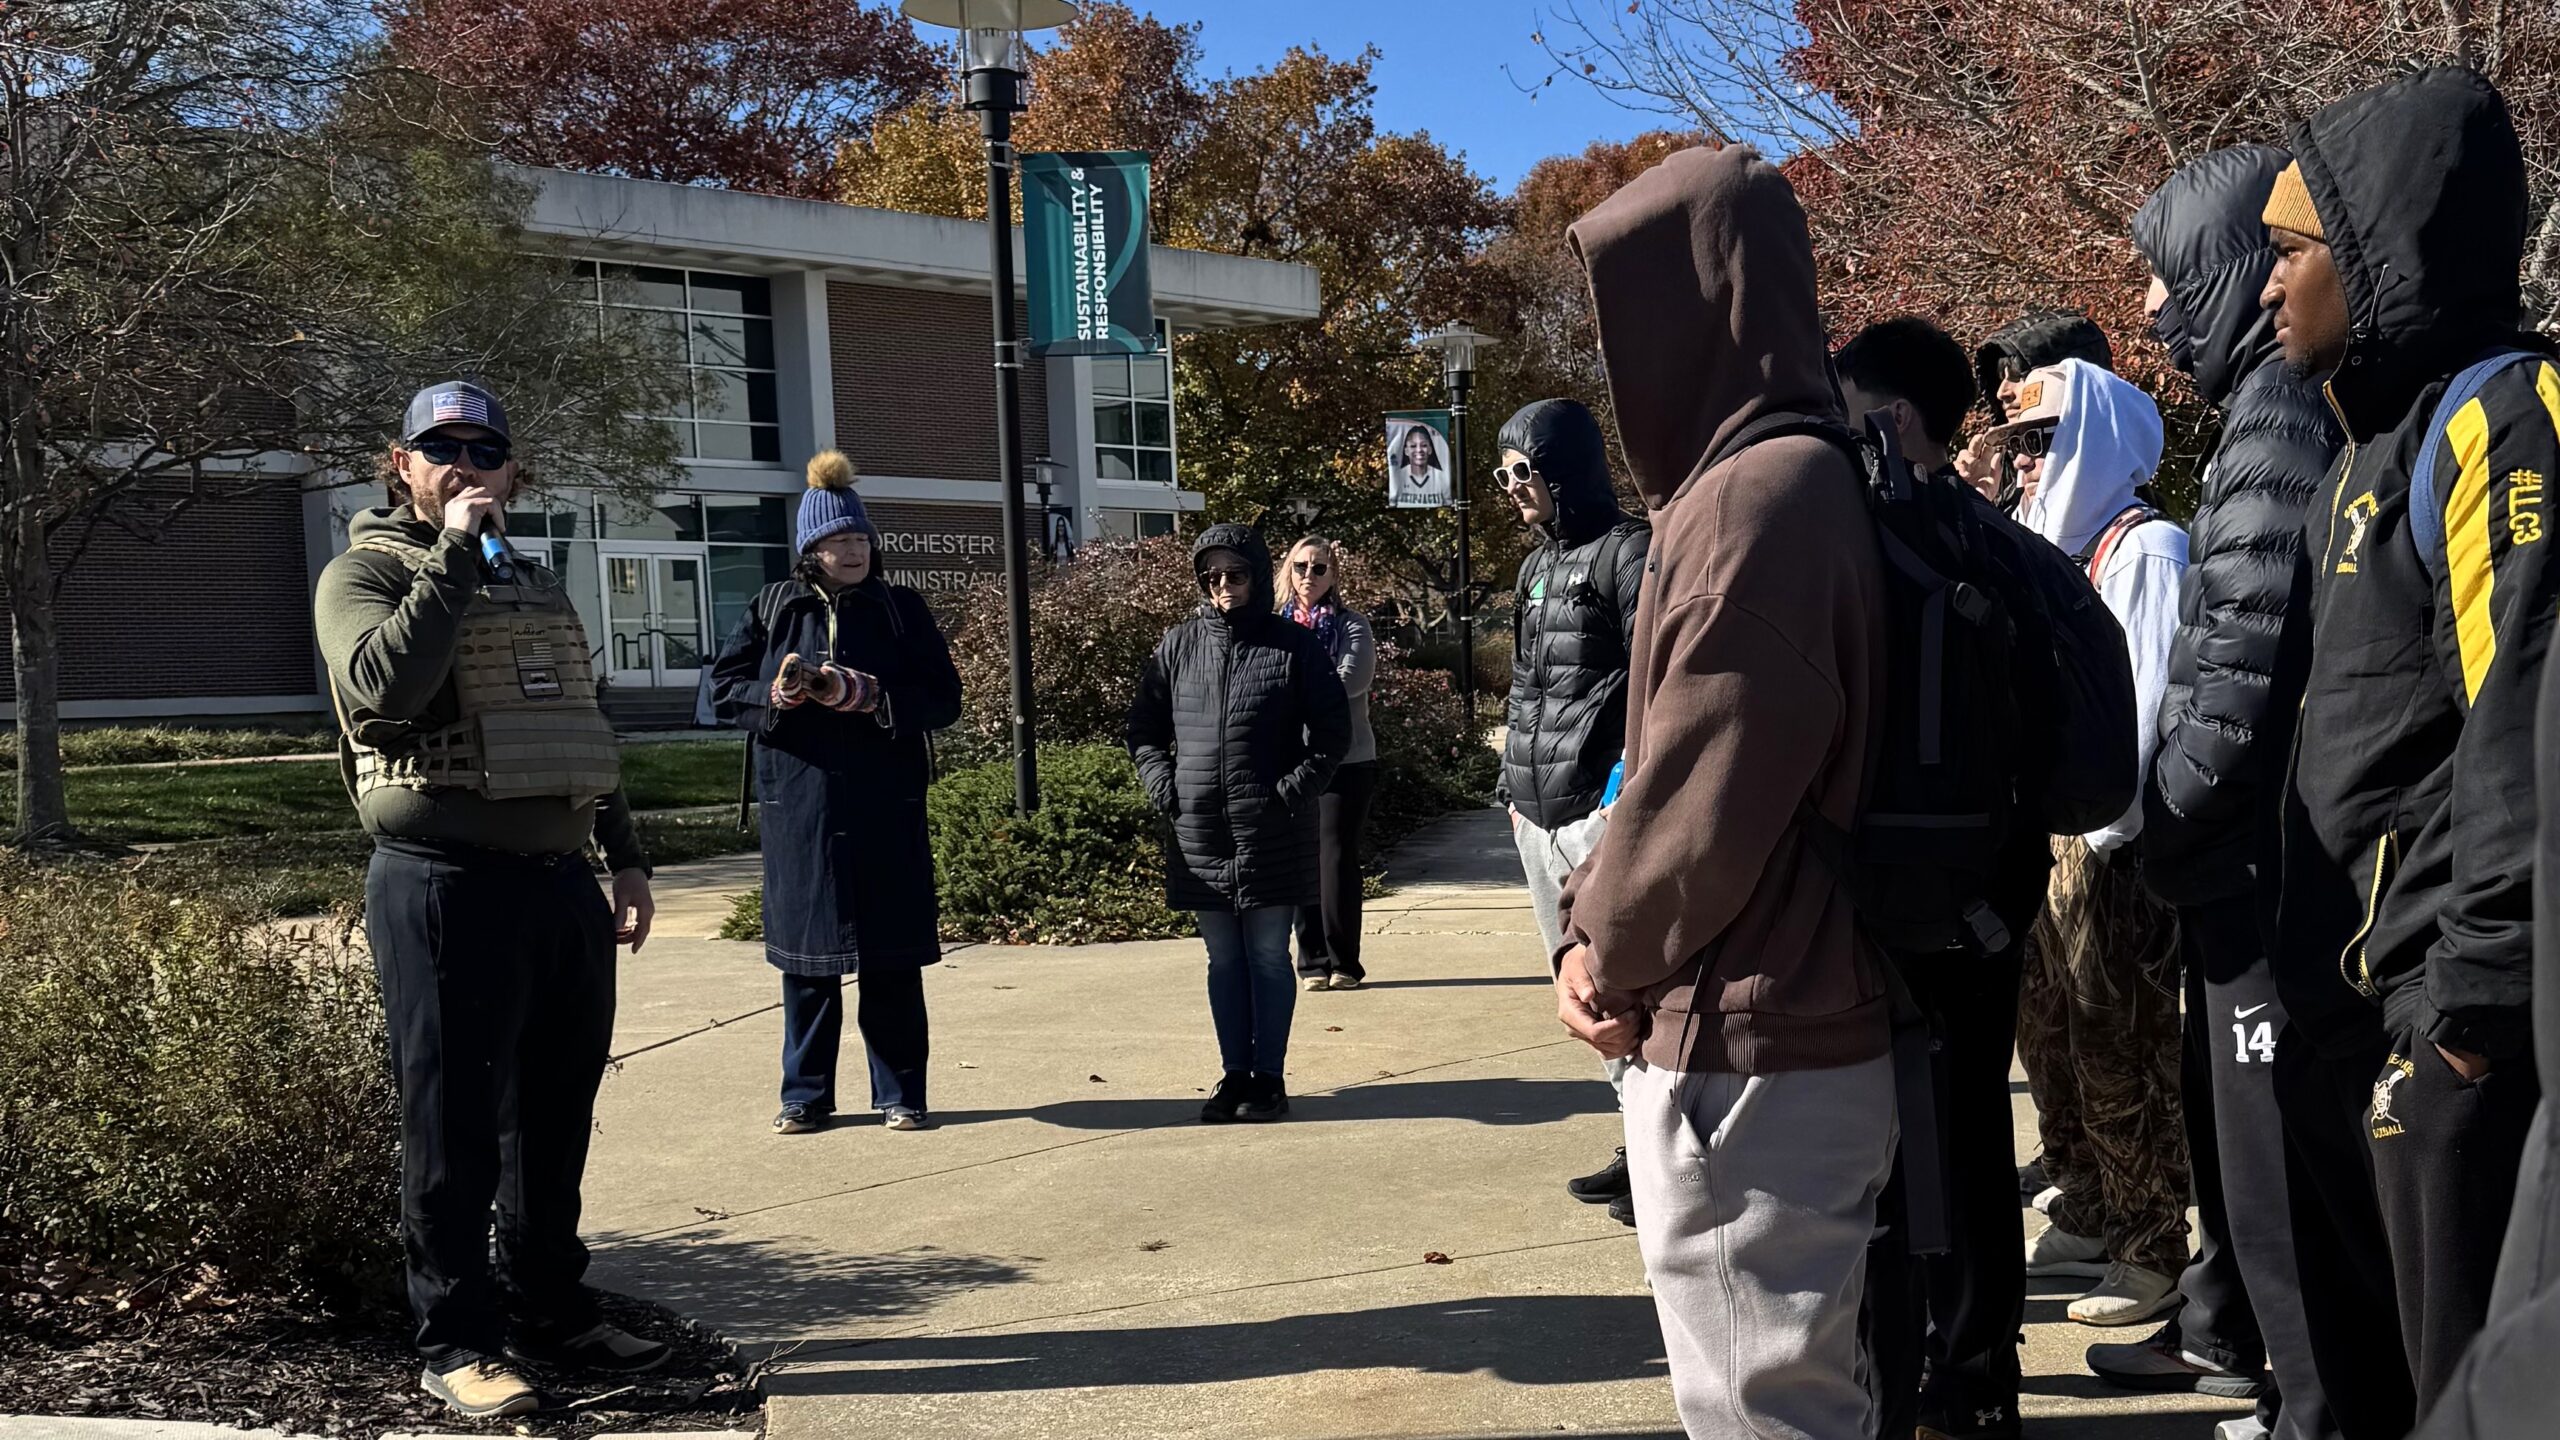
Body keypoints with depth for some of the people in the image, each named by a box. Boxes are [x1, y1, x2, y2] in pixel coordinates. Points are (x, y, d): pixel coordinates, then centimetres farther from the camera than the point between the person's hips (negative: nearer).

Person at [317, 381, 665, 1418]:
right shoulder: (365, 572, -1)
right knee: (456, 1128, -1)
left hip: (561, 882, 7)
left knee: (555, 1121, 13)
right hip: (447, 886, -7)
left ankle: (553, 1313, 26)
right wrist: (453, 556, -18)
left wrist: (625, 859, 20)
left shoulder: (534, 582, 20)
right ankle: (456, 1344, 10)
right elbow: (379, 687, -22)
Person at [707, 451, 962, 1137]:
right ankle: (806, 1093, 19)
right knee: (806, 957, 7)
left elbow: (943, 698, 2)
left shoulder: (902, 608, 7)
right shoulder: (774, 607, 9)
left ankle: (901, 1092, 13)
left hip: (885, 808, -1)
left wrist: (874, 696, -14)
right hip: (798, 805, 1)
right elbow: (724, 685, 9)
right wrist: (774, 695, -11)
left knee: (892, 958, 2)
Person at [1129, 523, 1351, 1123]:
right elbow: (1143, 726, 15)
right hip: (1199, 831, 3)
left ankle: (1269, 1076, 13)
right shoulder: (1179, 645, 7)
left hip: (1272, 831, -3)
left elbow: (1333, 730, 0)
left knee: (1268, 956, 3)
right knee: (1224, 959, 10)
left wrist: (1297, 787, -10)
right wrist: (1163, 786, 1)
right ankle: (1235, 1074, 19)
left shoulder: (1294, 646, -1)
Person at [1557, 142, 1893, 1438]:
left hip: (1745, 1053, -10)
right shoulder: (1777, 481, 12)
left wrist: (1604, 942, -5)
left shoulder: (1760, 498, -20)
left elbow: (1705, 792, -22)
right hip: (1773, 1034, 10)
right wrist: (1607, 930, 4)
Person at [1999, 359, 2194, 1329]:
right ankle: (2085, 1220, 30)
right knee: (2048, 1037, 16)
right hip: (2040, 832, 9)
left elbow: (2145, 700, -17)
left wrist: (2106, 831, -19)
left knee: (2118, 1054, -3)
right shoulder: (2055, 546, 17)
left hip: (2107, 843, -9)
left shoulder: (2144, 547, -10)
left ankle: (2153, 1255, 9)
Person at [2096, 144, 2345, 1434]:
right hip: (2246, 855, 10)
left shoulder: (2283, 406, -17)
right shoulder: (2269, 401, 15)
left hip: (2262, 860, -10)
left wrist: (2169, 830, -12)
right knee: (2226, 1108, 23)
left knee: (2276, 1146, -1)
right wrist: (2182, 833, 15)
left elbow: (2240, 664, -23)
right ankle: (2226, 1332, 40)